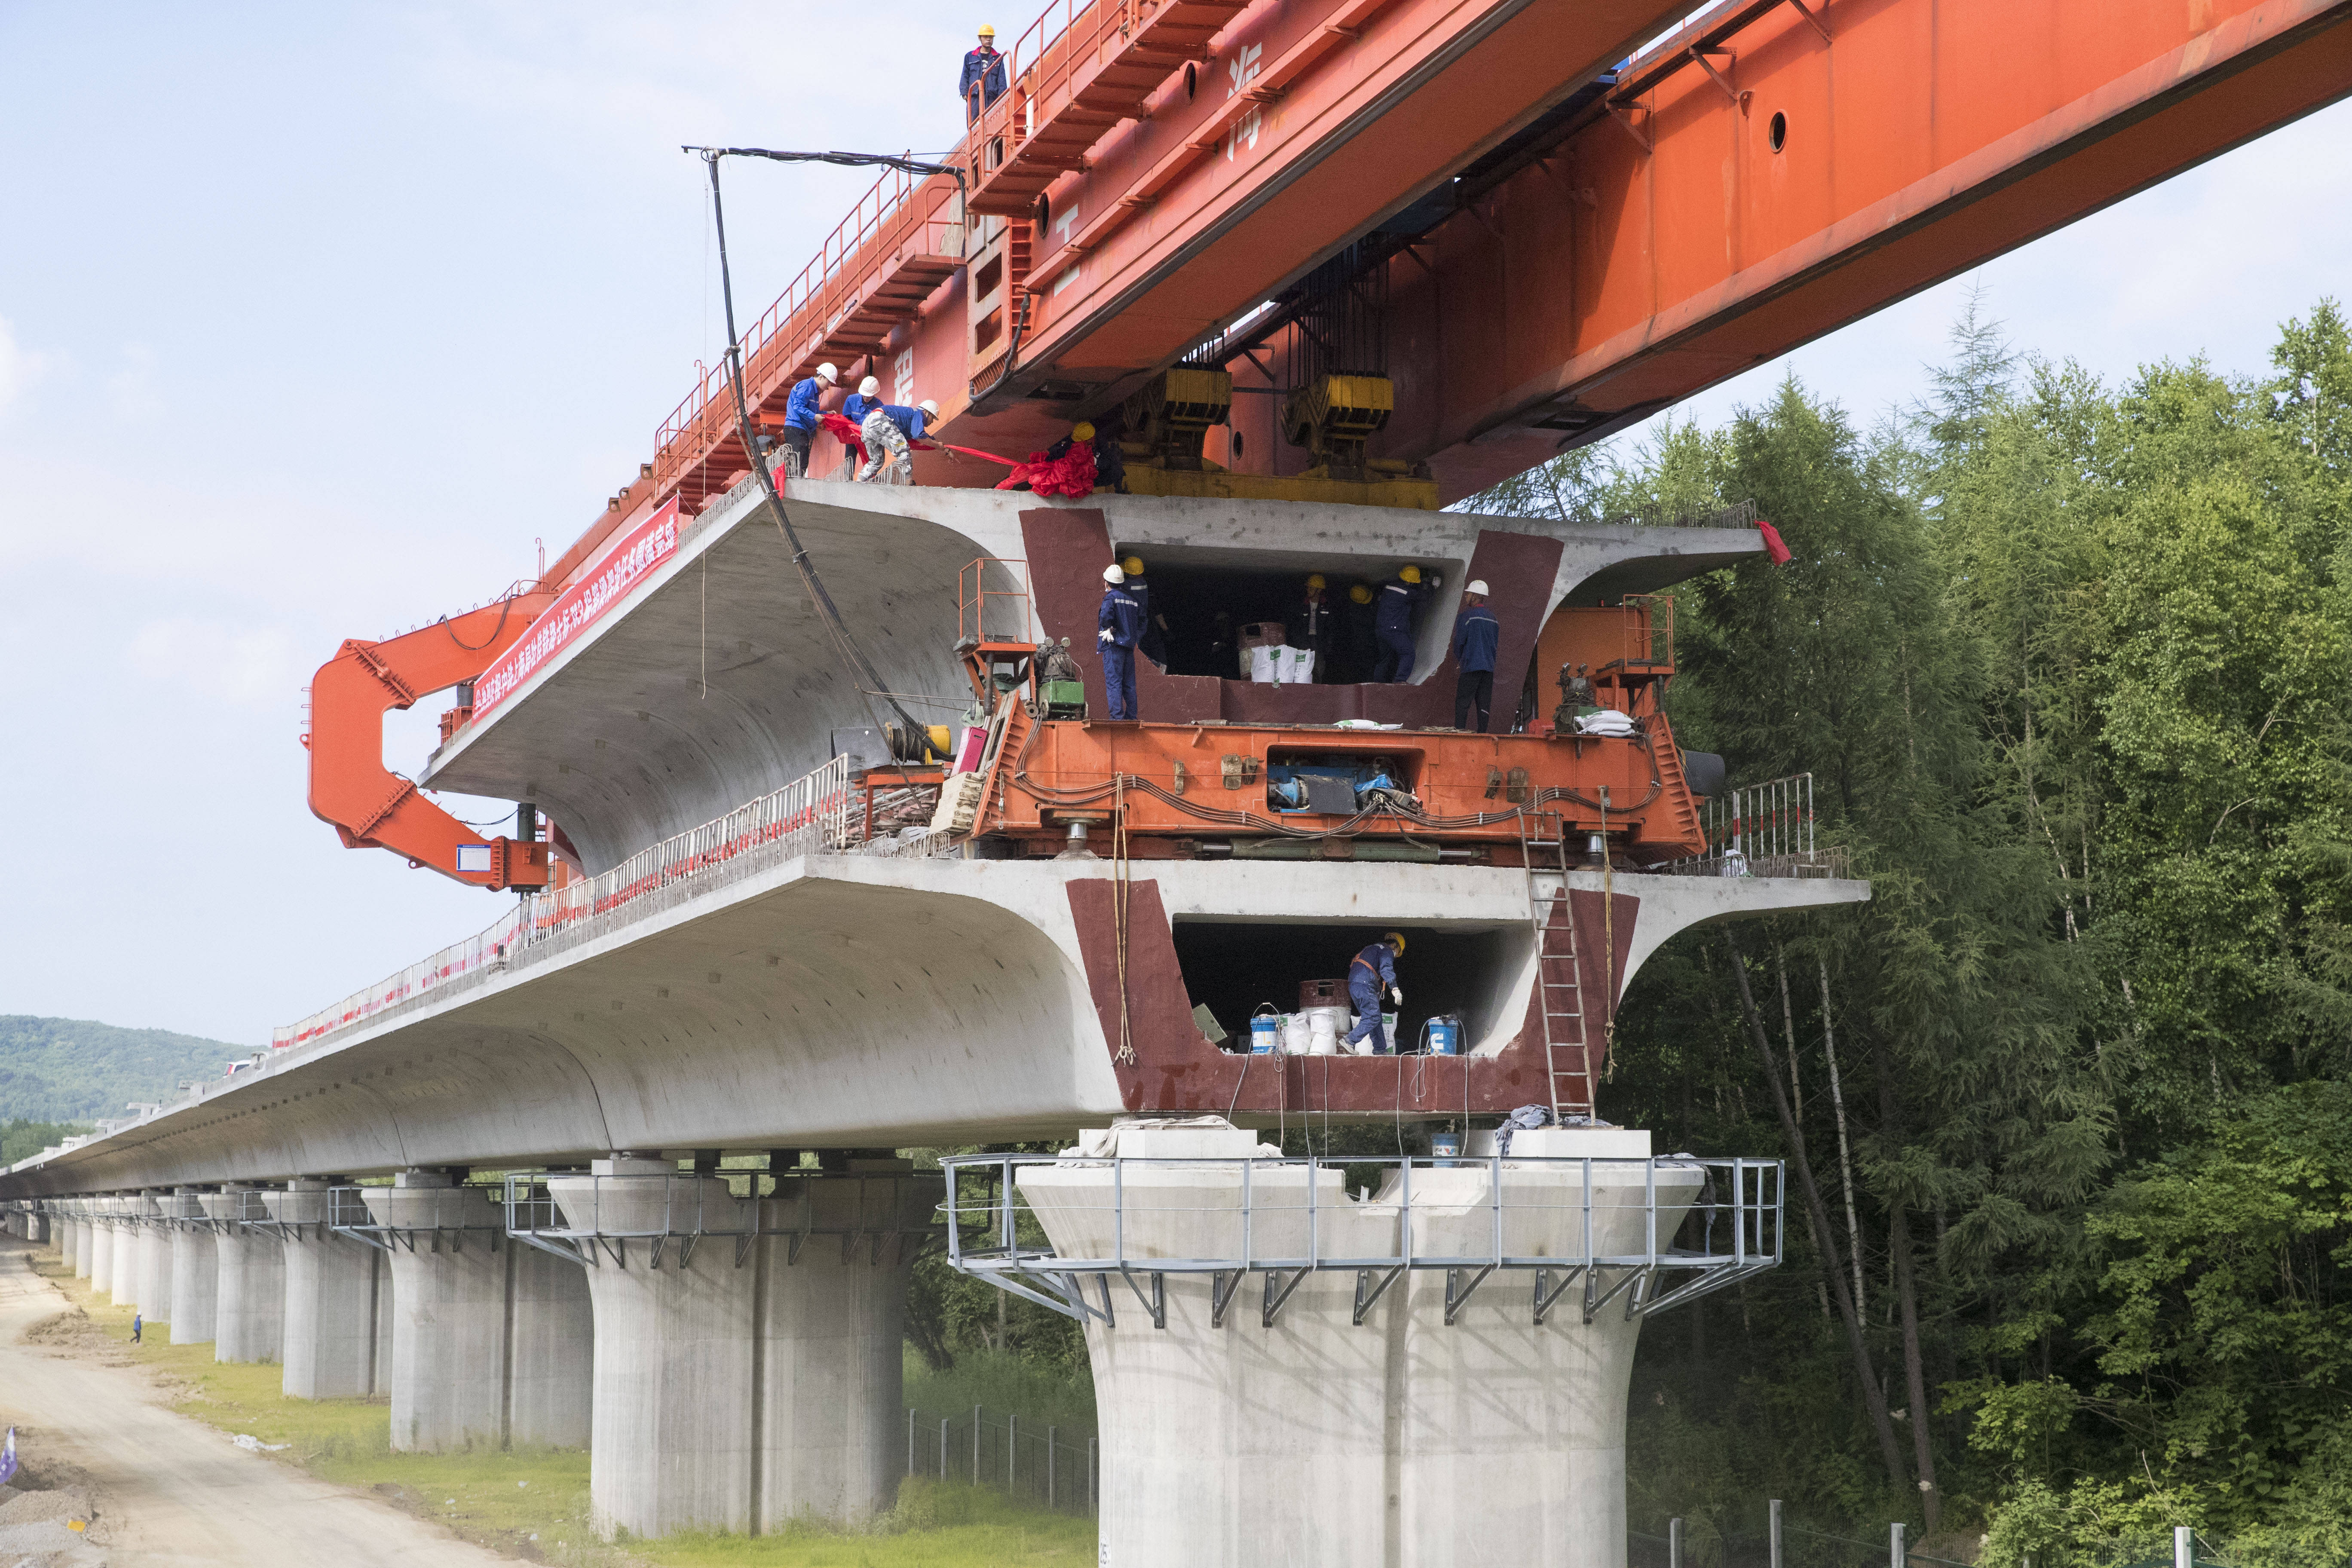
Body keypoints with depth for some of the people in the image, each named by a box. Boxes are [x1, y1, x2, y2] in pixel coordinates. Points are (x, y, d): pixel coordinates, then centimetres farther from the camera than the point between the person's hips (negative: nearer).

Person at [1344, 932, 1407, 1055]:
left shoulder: (1371, 949, 31)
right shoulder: (1387, 951, 3)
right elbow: (1386, 969, -16)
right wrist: (1395, 989, -22)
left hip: (1353, 984, 10)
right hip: (1365, 985, -10)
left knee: (1376, 1018, 12)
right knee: (1373, 1018, -10)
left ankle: (1380, 1049, 10)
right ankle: (1350, 1040, -17)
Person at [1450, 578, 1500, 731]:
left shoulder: (1466, 616, -7)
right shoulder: (1492, 618, 13)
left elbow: (1459, 642, -4)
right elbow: (1495, 643, 16)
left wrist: (1460, 660, 12)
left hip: (1471, 667, -6)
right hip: (1489, 667, 6)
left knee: (1462, 703, -4)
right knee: (1484, 705, 4)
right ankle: (1482, 734, 0)